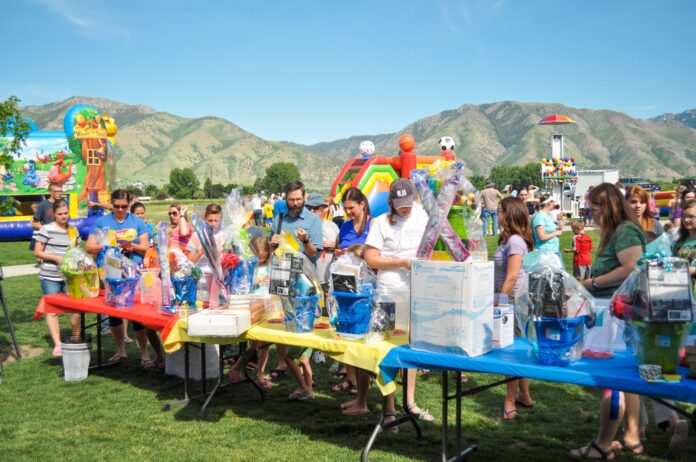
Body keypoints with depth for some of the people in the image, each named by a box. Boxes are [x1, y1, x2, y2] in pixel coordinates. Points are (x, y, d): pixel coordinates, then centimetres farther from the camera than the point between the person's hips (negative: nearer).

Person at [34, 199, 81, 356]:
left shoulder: (73, 230, 10)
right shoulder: (46, 229, -5)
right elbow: (37, 252, -5)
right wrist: (57, 257, -16)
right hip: (50, 277, -4)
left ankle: (76, 340, 21)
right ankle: (57, 345, 0)